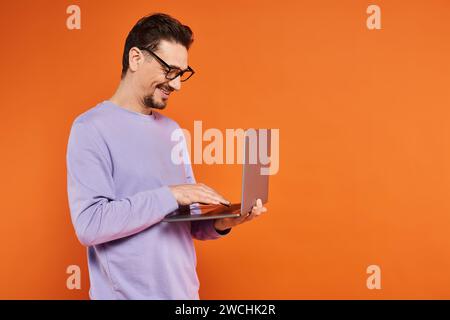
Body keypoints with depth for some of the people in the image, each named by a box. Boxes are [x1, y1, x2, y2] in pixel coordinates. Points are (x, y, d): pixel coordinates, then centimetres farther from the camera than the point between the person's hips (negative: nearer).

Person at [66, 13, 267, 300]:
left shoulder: (172, 129, 8)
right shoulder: (91, 128, -12)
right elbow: (89, 224, -21)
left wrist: (219, 224, -8)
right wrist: (170, 195, -21)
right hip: (126, 292, -6)